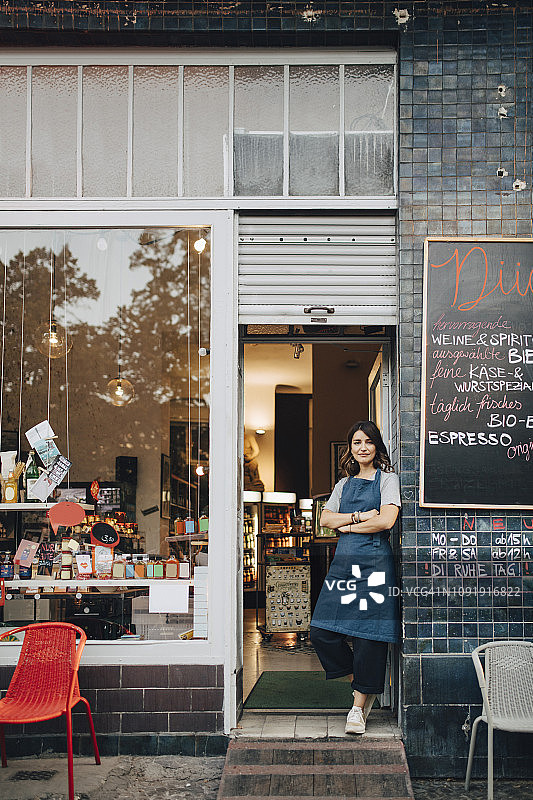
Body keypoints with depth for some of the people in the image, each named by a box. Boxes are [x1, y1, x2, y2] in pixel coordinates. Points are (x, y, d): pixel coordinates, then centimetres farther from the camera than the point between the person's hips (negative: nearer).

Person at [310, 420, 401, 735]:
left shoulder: (388, 479, 3)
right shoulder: (344, 484, 19)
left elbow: (386, 520, -11)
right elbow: (326, 518, 7)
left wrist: (347, 526, -3)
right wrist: (360, 516, -7)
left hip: (375, 562, -5)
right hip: (344, 562, 5)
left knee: (369, 634, -4)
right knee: (322, 631, -2)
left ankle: (359, 706, 8)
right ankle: (361, 681, 19)